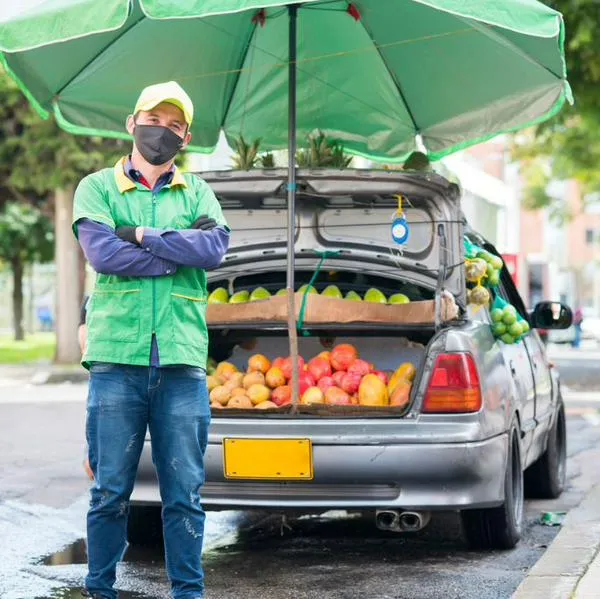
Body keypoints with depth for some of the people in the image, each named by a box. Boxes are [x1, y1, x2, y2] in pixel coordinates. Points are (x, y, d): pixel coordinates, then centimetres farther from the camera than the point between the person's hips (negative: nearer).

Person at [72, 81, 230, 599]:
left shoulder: (197, 193, 16)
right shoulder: (98, 187, 10)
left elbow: (216, 247, -3)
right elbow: (103, 253, -8)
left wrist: (144, 235, -6)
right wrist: (179, 254, -4)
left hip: (183, 361, 2)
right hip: (118, 359, -1)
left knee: (184, 493, 3)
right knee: (111, 491, 1)